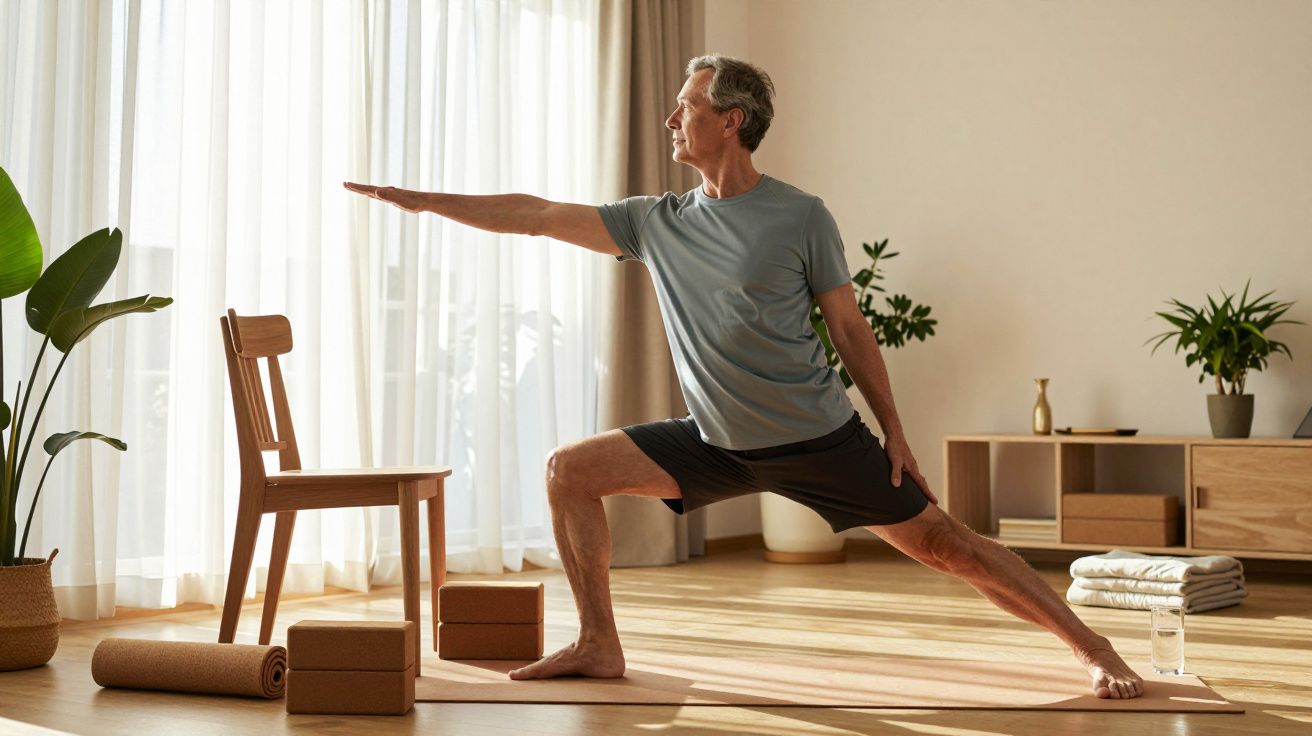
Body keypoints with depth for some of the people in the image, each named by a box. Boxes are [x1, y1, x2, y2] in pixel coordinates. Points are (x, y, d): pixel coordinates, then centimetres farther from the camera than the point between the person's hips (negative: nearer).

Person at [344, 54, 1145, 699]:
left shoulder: (802, 217, -10)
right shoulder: (658, 222, 1)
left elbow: (850, 328, -4)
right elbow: (538, 215, 3)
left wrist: (895, 434, -3)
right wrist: (422, 200, 4)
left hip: (821, 440, -4)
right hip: (718, 443, 4)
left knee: (941, 541, -5)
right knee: (570, 469, -3)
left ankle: (1093, 647, 9)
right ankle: (600, 646, 5)